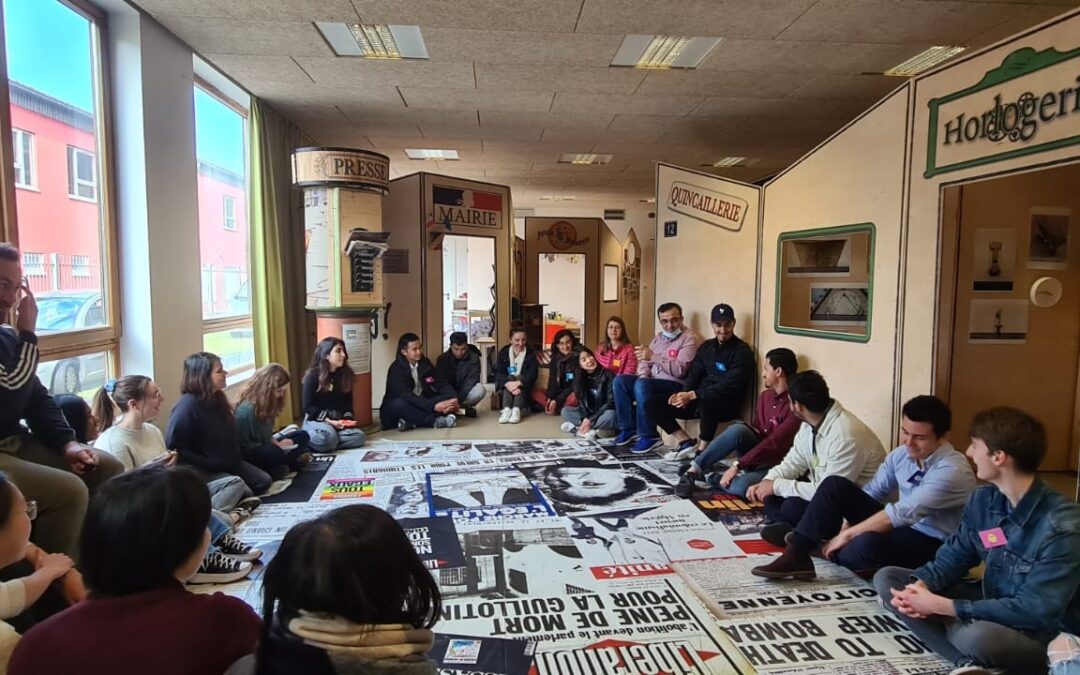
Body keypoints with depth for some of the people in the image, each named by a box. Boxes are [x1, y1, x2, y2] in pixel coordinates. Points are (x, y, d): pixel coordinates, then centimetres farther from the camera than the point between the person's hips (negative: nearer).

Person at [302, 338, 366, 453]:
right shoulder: (313, 376, -7)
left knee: (358, 436, -25)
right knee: (327, 437, -38)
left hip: (339, 421, 5)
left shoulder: (346, 374, 7)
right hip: (316, 421, -5)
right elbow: (308, 407, -9)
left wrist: (347, 419, -8)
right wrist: (328, 421, -19)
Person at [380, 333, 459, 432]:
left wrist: (453, 399, -23)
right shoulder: (396, 369, -18)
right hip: (395, 409, -5)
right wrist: (433, 406, -39)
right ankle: (435, 421, -30)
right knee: (399, 403, -38)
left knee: (448, 397, -16)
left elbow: (441, 384, -2)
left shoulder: (425, 363, 1)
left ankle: (411, 422, -28)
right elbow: (407, 396, -29)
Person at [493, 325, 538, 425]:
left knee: (520, 379, -30)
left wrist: (518, 383, -35)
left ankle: (516, 410, -48)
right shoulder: (503, 352, -2)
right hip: (505, 386, 0)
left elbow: (533, 374, -17)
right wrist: (509, 384, -35)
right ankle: (506, 410, -47)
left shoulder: (530, 353, -3)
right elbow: (498, 373, -14)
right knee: (510, 378, -30)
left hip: (523, 385, 0)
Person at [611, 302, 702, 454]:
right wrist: (643, 375, -8)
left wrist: (654, 357, -28)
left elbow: (680, 370, -22)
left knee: (642, 385, -34)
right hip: (651, 381, 8)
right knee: (620, 380, -10)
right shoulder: (659, 337, 16)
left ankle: (649, 436, -23)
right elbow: (645, 361, 16)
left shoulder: (689, 338, -10)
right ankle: (629, 429, -4)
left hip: (675, 385, -8)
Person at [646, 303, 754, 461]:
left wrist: (692, 395, -23)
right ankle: (687, 443, -4)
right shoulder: (706, 346, 14)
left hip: (726, 404, -7)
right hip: (699, 400, 7)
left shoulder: (742, 351, -8)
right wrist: (684, 393, -11)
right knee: (652, 403, -6)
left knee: (707, 401, -43)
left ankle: (701, 451, -22)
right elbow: (694, 374, 12)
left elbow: (729, 386, -18)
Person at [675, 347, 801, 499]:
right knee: (738, 429, -27)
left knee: (742, 486, -38)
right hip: (756, 457, 6)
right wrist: (749, 432, -6)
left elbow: (774, 443, -25)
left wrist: (737, 465, -26)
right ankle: (693, 471, -19)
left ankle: (707, 477, -10)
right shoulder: (765, 396, 9)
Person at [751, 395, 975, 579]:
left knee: (866, 544, -39)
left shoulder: (952, 471, -24)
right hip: (899, 528, 7)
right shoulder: (901, 454, -1)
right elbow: (871, 492, 3)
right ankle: (796, 554, -18)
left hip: (931, 544, -7)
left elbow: (903, 513, -30)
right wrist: (845, 527, -11)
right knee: (835, 485, -14)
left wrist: (847, 534, -26)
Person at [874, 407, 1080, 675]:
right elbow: (955, 555, 6)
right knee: (887, 578, -4)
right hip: (991, 604, 8)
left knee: (976, 636, -42)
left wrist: (940, 606, -30)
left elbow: (1035, 611, -29)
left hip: (1046, 633, -8)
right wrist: (921, 584, -17)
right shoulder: (983, 499, -3)